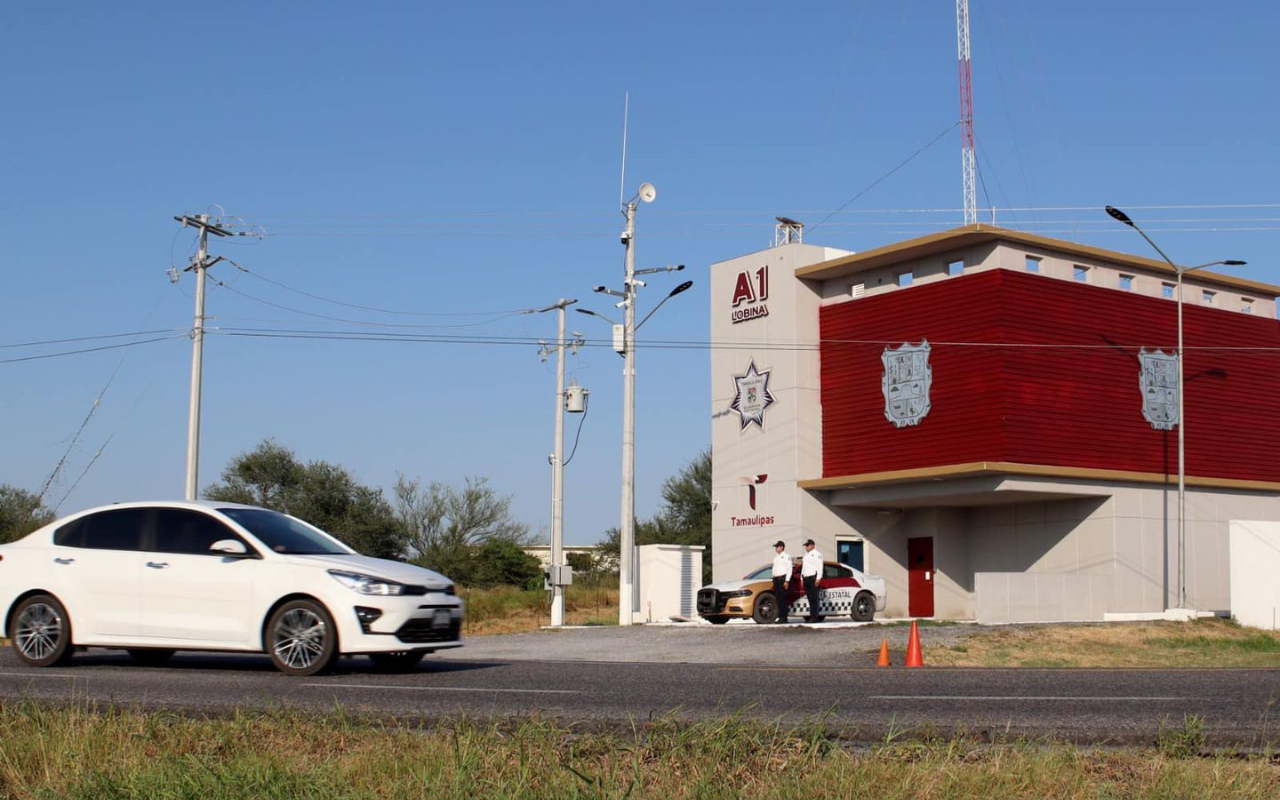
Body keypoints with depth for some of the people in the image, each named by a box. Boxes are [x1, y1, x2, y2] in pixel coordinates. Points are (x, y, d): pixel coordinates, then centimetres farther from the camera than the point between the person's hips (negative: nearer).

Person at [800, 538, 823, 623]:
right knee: (810, 599, 6)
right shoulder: (806, 555, 23)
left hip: (813, 578, -8)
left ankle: (814, 616, -13)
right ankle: (811, 615, 7)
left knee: (814, 599, -10)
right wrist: (802, 578, 18)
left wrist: (818, 579, -18)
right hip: (806, 578, 8)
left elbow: (820, 567, -11)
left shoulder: (817, 554, -3)